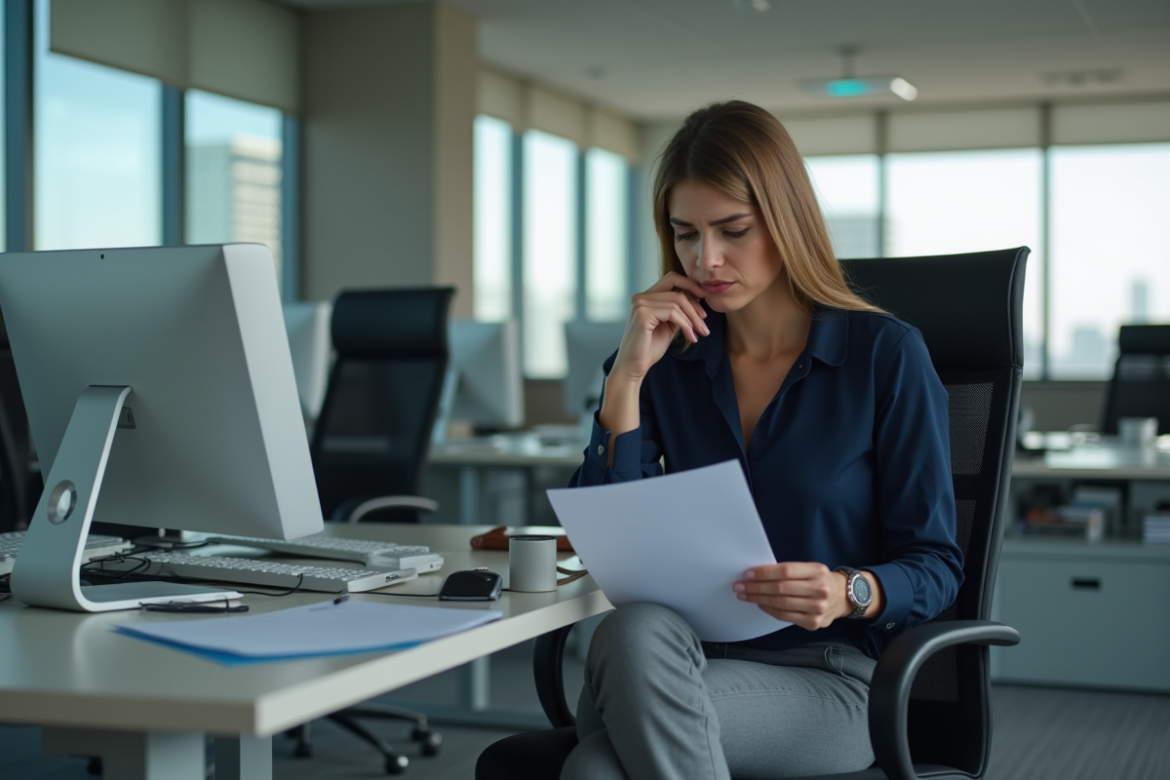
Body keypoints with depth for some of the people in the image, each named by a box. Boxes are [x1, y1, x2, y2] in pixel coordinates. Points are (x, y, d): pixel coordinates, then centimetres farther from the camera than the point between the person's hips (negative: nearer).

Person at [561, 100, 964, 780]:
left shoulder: (885, 354, -2)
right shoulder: (671, 360, 10)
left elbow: (936, 566, -2)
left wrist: (849, 592, -24)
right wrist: (628, 374, -4)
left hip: (833, 680, -3)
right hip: (699, 660, 3)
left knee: (635, 640, -32)